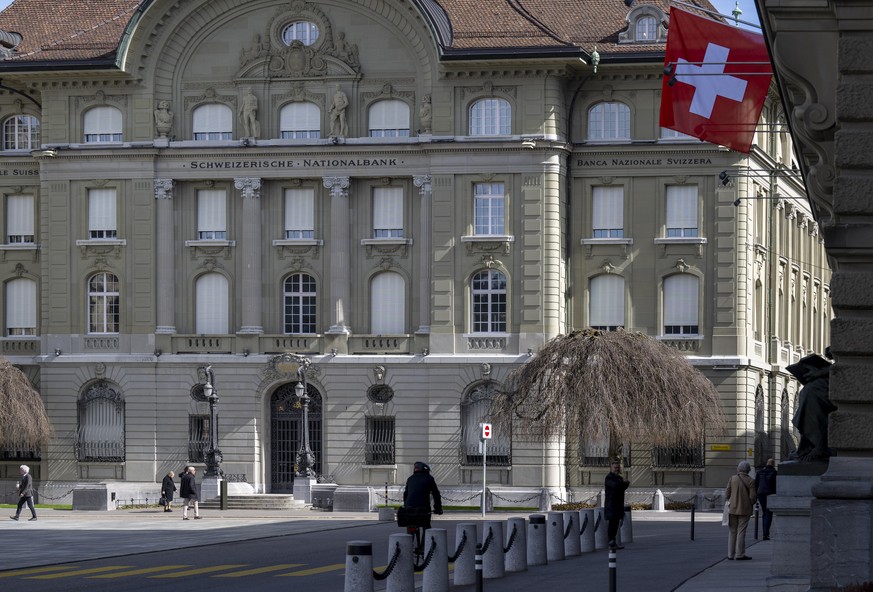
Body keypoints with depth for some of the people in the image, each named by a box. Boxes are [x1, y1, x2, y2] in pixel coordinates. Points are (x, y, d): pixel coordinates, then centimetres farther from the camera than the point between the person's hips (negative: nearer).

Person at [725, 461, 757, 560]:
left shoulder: (732, 479, -2)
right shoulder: (751, 481, -9)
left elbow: (727, 493, -1)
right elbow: (752, 496, -11)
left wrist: (728, 503, 14)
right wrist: (751, 504, 8)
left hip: (732, 508, 2)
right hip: (744, 509, -2)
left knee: (732, 532, 9)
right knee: (741, 532, 1)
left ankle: (730, 554, 11)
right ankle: (740, 554, 1)